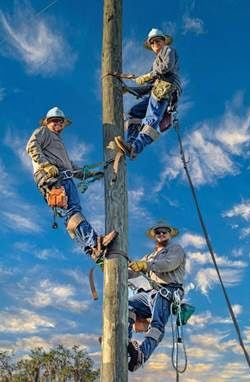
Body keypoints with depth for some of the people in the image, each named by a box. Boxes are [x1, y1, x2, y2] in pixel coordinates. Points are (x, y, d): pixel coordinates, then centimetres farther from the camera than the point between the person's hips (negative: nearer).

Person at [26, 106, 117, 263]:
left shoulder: (59, 140, 43)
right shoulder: (43, 131, 19)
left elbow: (71, 165, 40)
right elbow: (32, 146, -2)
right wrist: (47, 165, -15)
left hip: (66, 178, 9)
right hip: (52, 176, -8)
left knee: (73, 212, -9)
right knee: (71, 210, -25)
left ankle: (92, 249, -23)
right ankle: (95, 242, -44)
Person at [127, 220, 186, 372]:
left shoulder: (176, 249, 15)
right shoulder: (150, 256, 35)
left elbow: (168, 264, -9)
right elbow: (134, 270, 21)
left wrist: (145, 265, -23)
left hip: (167, 292, -6)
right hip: (150, 292, 6)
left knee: (157, 323, -30)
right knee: (127, 305, -22)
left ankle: (142, 354, -53)